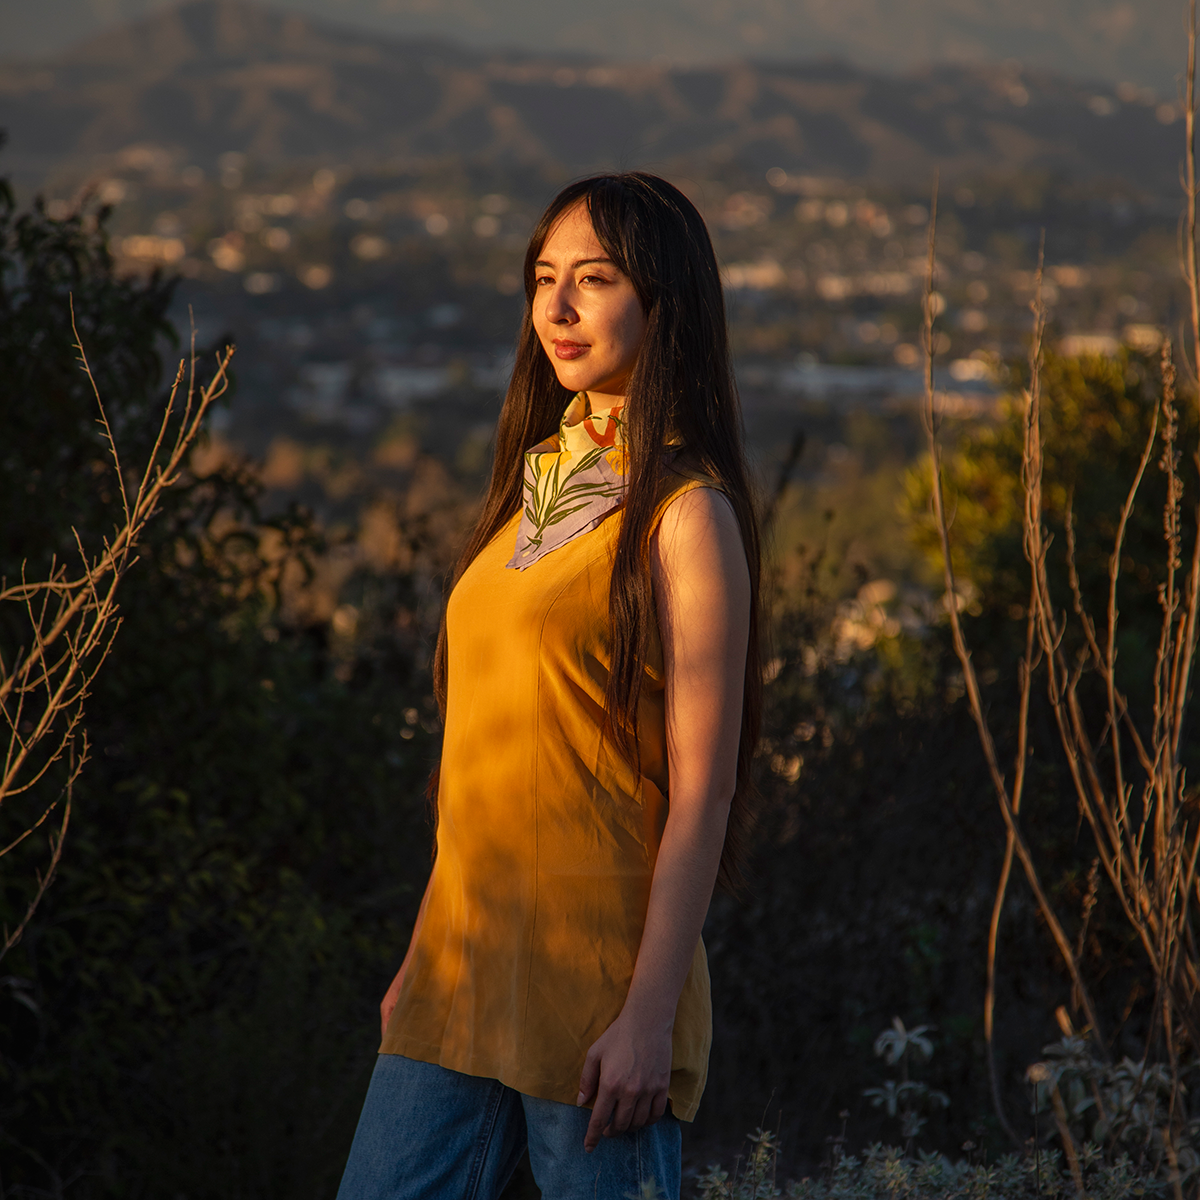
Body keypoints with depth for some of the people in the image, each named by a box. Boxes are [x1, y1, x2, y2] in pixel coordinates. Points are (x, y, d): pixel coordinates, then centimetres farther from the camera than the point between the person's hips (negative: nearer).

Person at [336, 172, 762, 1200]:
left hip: (593, 983, -7)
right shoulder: (543, 482, 13)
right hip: (463, 978, 7)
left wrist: (652, 1012, -17)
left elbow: (701, 791, -13)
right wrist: (427, 956, 18)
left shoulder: (685, 513, -9)